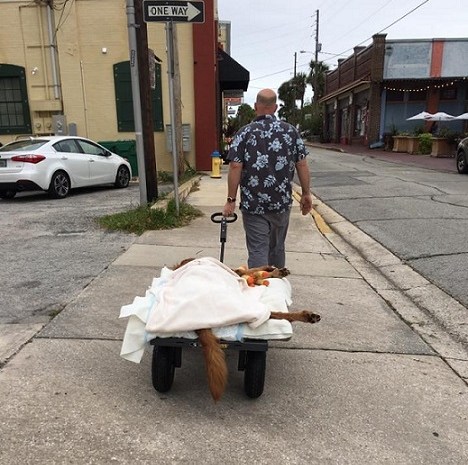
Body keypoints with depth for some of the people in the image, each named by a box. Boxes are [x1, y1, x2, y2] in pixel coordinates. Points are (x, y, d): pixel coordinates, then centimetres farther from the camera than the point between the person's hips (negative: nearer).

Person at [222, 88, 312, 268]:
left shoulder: (244, 133, -5)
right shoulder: (290, 131, 2)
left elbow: (235, 168, -12)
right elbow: (302, 165, 1)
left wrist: (231, 200, -6)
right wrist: (306, 193, 11)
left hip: (253, 205, -3)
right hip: (282, 203, 3)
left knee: (258, 251, 1)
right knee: (277, 248, 20)